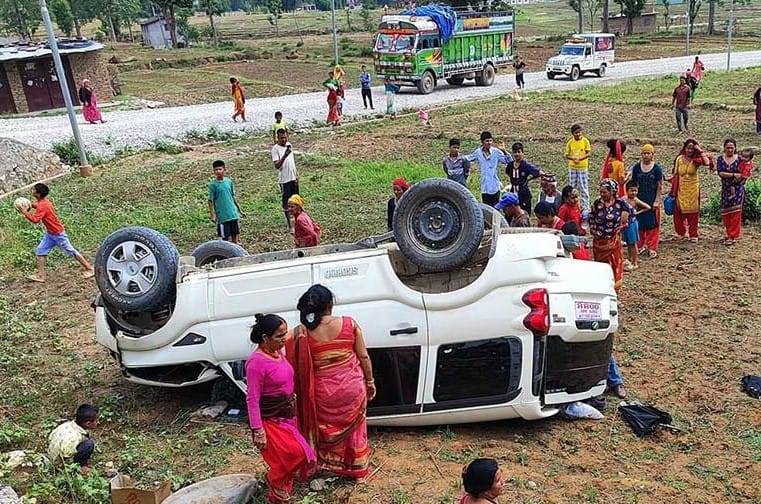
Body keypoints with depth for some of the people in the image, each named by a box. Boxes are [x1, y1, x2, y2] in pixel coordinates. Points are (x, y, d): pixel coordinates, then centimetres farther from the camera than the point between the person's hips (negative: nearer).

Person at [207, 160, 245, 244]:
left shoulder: (229, 181, 5)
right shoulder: (213, 184, -7)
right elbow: (210, 200, -6)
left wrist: (239, 210, 17)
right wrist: (212, 215, -13)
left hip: (233, 214, 4)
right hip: (222, 216, -4)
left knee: (236, 235, 8)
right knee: (226, 237, 0)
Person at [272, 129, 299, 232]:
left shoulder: (289, 145, 7)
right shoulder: (275, 148, -14)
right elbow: (277, 166, -22)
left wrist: (296, 174, 15)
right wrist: (284, 156, -34)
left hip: (293, 177, 7)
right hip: (284, 179, -7)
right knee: (286, 201, 0)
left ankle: (291, 218, 30)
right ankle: (290, 225, 5)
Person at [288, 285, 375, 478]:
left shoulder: (302, 333, -14)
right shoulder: (349, 324, -12)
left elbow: (297, 367, -9)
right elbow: (363, 357, -5)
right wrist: (370, 381, 8)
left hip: (324, 392, -1)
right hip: (353, 388, 1)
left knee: (327, 430, 22)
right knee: (353, 427, 22)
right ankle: (357, 470, 36)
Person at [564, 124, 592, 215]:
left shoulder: (585, 141, -4)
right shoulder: (570, 142, 2)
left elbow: (589, 153, -6)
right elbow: (567, 155, 3)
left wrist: (580, 158, -22)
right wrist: (573, 158, -18)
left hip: (583, 167, -3)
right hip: (572, 167, 3)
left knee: (584, 188, -1)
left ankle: (585, 207, 5)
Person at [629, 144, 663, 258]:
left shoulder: (657, 168, -4)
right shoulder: (636, 168, 3)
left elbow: (660, 186, -4)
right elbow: (633, 184, 7)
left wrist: (657, 201, -9)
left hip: (652, 201, -2)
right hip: (640, 200, 2)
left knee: (652, 225, 1)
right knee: (639, 223, 7)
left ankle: (652, 248, 9)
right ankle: (641, 245, 21)